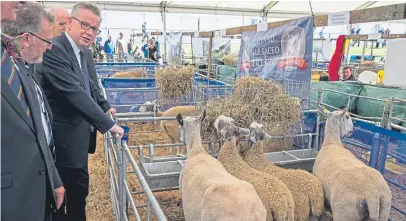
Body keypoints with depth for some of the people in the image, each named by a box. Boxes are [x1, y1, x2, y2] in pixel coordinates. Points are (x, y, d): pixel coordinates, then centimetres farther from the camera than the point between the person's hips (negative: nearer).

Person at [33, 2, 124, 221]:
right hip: (63, 140, -9)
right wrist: (107, 123, -27)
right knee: (59, 198, 8)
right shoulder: (54, 48, -21)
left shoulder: (82, 53, 9)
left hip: (78, 137, 9)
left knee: (80, 190, 23)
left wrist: (104, 108, 2)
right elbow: (73, 92, -29)